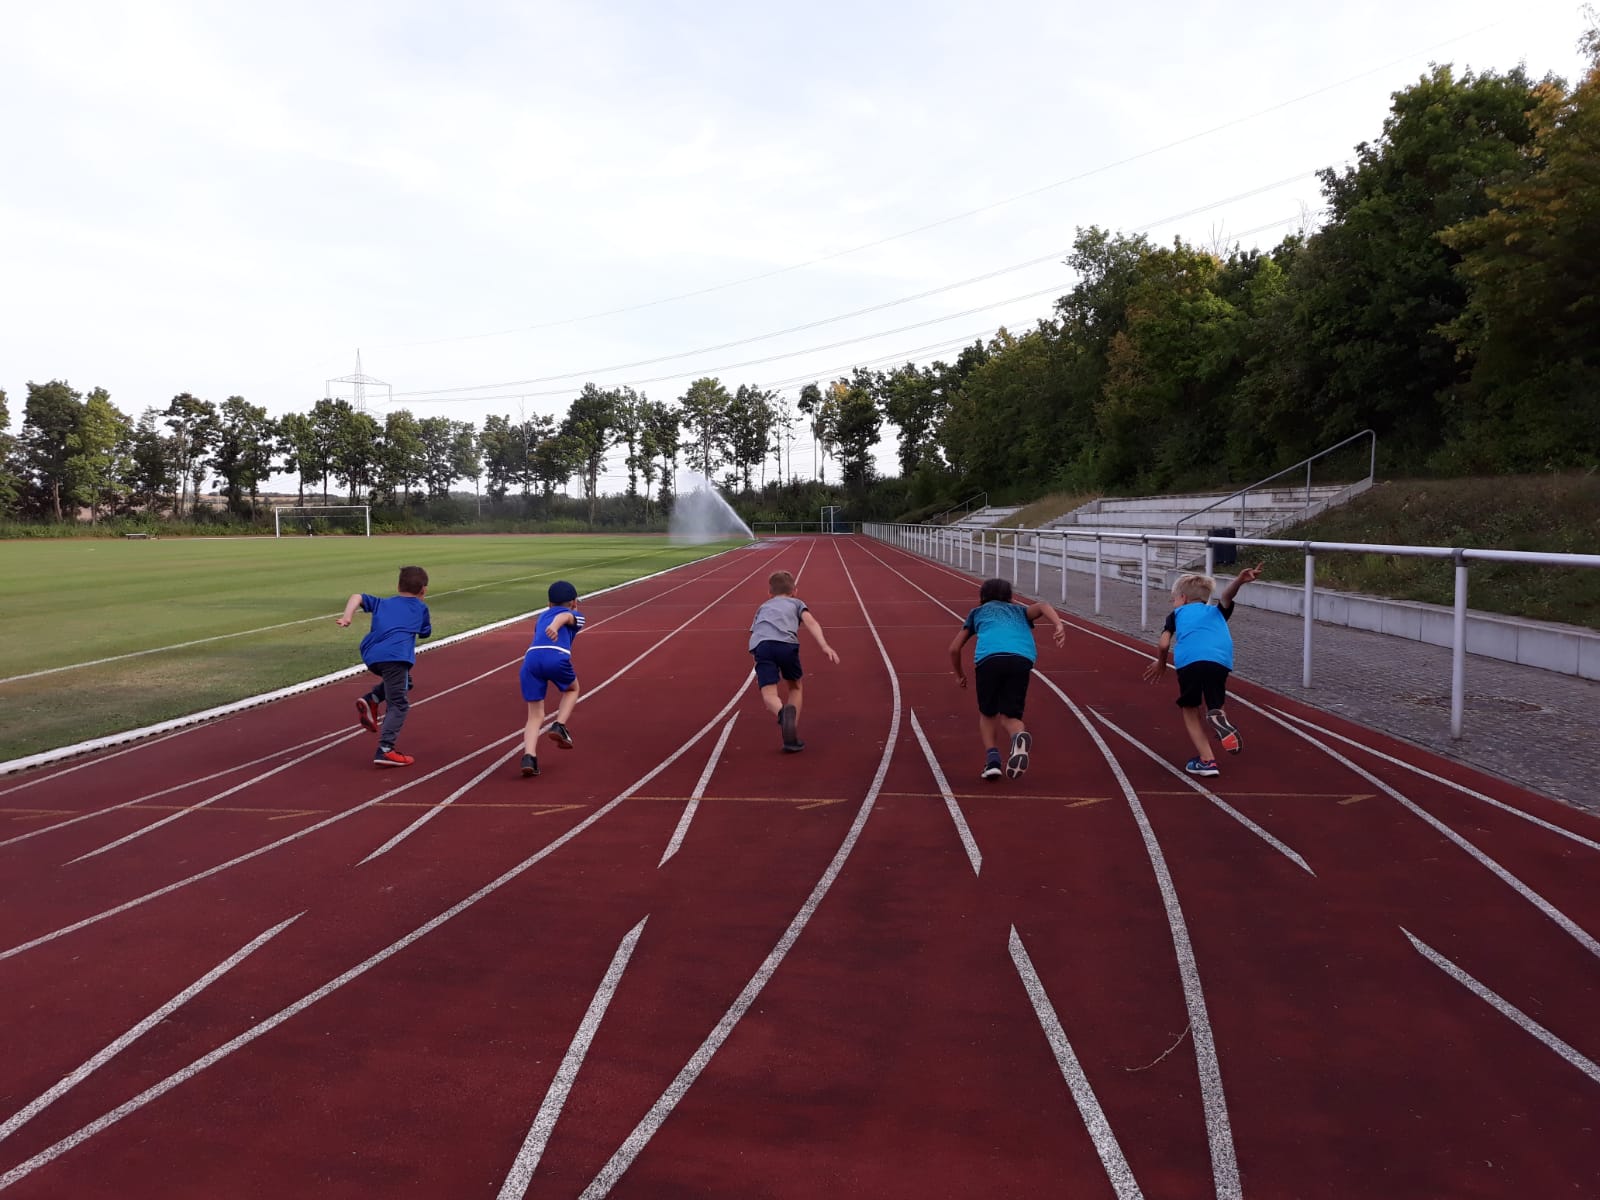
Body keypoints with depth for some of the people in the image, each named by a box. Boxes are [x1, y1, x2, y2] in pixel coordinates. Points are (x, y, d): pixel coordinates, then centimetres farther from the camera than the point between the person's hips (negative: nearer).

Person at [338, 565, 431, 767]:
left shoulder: (383, 604, 29)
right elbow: (425, 633, 32)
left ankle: (371, 700, 10)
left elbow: (357, 596, 18)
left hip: (371, 657, 5)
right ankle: (385, 750, -15)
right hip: (395, 656, -5)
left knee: (400, 682, 32)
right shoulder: (421, 608, 21)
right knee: (398, 704, -4)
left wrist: (347, 617, 6)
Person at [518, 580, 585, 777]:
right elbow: (564, 616, -2)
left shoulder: (542, 616, 36)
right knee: (572, 689, 29)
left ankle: (529, 756, -12)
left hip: (531, 656, 4)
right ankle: (559, 726, 8)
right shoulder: (575, 615, 22)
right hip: (557, 656, -3)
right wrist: (554, 626, -23)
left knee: (535, 716, 8)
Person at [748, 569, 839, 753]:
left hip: (761, 644, 1)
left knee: (769, 696, -7)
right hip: (786, 643, -1)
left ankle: (782, 712, -43)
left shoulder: (763, 607, 41)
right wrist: (824, 645, -2)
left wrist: (761, 672, 44)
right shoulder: (796, 603, 32)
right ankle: (792, 738, 11)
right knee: (795, 687, 23)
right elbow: (810, 622, 12)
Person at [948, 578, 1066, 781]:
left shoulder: (978, 612, 36)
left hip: (989, 658, -1)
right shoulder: (1019, 610, 38)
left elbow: (954, 649, 32)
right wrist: (1059, 625, -4)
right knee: (1010, 715, 8)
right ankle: (1019, 736, -26)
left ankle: (992, 757, 1)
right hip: (1021, 658, 1)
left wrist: (960, 675, 49)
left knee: (987, 713, 21)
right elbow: (1041, 606, 14)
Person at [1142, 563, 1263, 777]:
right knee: (1216, 705, 20)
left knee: (1189, 710, 16)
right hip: (1220, 660, 2)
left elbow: (1163, 645, 17)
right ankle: (1218, 717, -19)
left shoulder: (1177, 613, 29)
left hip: (1189, 661, -2)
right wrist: (1239, 581, -5)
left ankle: (1206, 759, 3)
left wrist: (1161, 663, 37)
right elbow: (1226, 596, 15)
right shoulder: (1217, 611, 36)